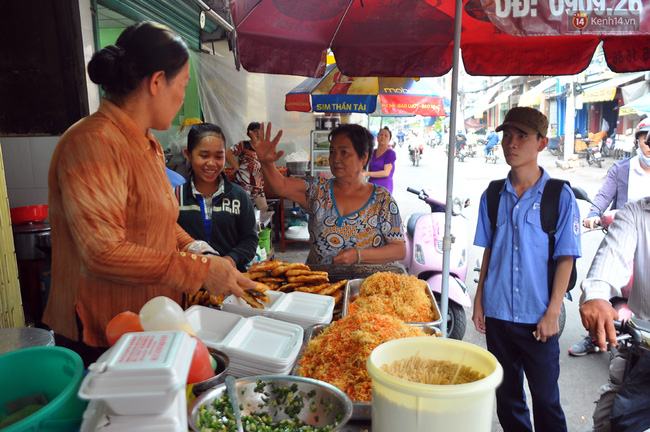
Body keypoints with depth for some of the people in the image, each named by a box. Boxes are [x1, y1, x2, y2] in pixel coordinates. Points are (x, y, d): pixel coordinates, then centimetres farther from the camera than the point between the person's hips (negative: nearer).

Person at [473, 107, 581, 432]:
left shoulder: (560, 196, -7)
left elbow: (565, 258, -6)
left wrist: (552, 313, -10)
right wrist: (479, 300, 6)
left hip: (538, 317, -3)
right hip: (497, 311, 3)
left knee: (545, 396, 9)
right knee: (506, 393, 17)